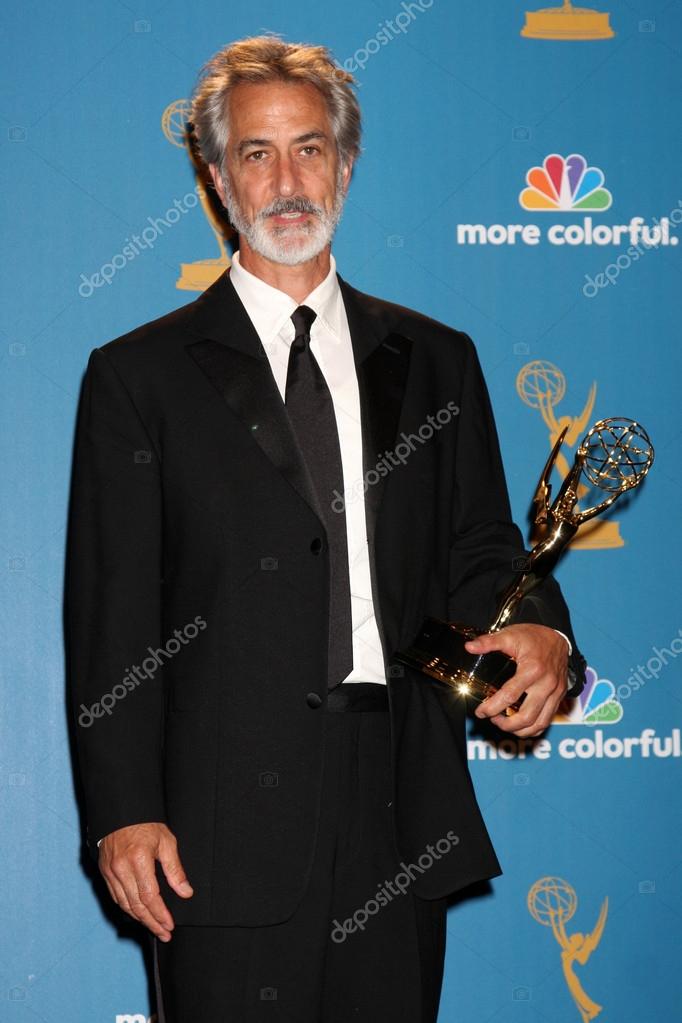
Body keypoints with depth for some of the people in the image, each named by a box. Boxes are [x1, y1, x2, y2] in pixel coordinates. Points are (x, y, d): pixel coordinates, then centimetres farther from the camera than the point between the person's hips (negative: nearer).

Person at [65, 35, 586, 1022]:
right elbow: (111, 614, -1)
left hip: (402, 824, 3)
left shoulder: (436, 361, 13)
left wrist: (536, 632, -11)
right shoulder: (139, 375, 4)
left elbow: (479, 552, 13)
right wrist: (124, 812, -8)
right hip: (228, 839, -3)